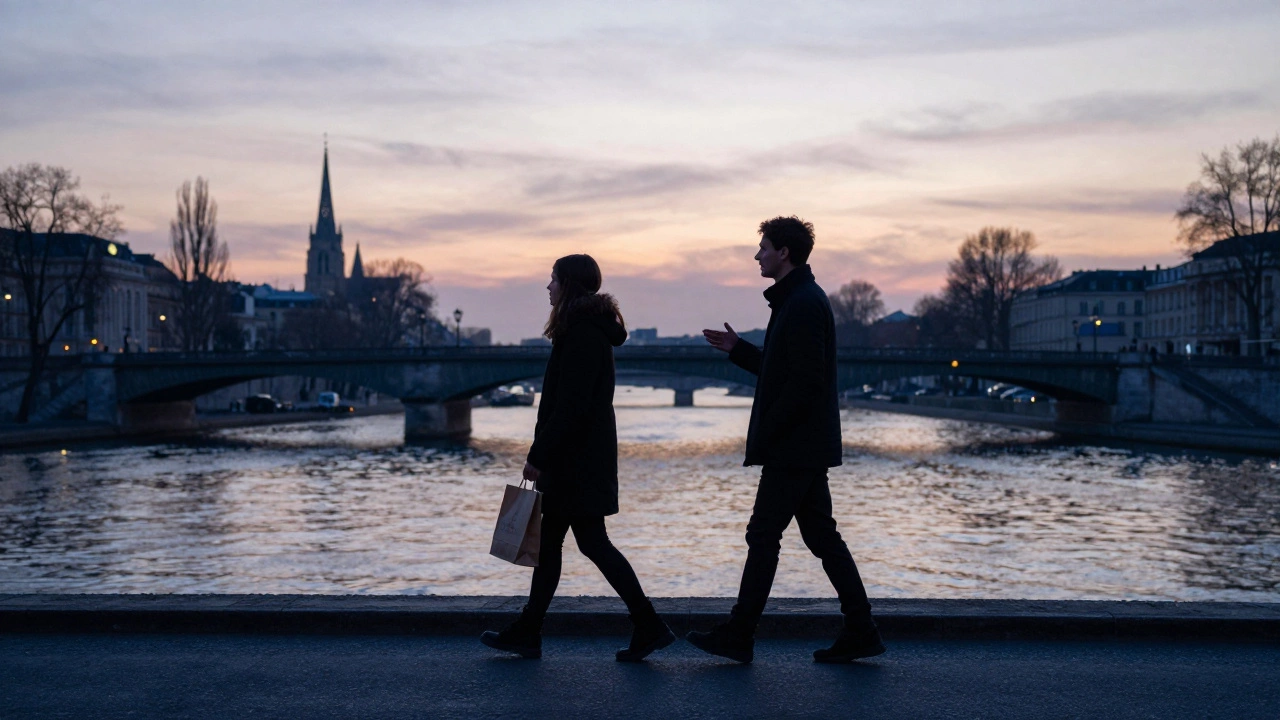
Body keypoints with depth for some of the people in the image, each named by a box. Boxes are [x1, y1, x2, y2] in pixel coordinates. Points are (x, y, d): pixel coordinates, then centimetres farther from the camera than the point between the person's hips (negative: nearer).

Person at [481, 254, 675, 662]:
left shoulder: (582, 334, -16)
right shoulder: (591, 330, 15)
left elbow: (570, 406, -22)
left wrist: (538, 456, -19)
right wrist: (543, 455, 21)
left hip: (577, 460, -11)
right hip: (575, 459, 11)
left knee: (592, 542, -5)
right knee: (548, 542, 12)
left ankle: (649, 626, 1)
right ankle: (527, 634, 18)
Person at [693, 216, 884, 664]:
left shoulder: (802, 304, -15)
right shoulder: (799, 299, 18)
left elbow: (805, 380, -22)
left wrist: (763, 435, -18)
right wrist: (738, 349, 19)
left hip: (794, 447, -10)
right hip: (806, 446, 10)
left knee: (763, 535, -4)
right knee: (821, 535, 11)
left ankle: (738, 636, 3)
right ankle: (860, 632, 14)